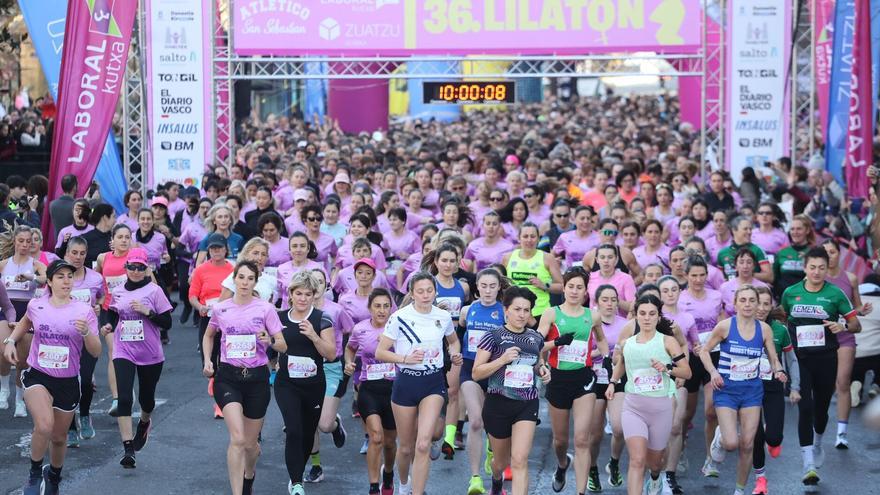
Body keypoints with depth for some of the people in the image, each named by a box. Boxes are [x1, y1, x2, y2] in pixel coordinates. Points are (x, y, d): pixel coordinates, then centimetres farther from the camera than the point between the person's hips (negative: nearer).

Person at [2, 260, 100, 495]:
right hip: (37, 376, -1)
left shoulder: (84, 310, -7)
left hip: (68, 382, 1)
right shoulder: (36, 305, -2)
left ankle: (54, 475, 44)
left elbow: (96, 352, -9)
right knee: (44, 425, -26)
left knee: (59, 437, 13)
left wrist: (86, 332, -26)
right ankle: (35, 475, -3)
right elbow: (25, 322, 24)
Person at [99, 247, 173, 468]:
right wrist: (109, 326, 0)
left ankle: (144, 423, 50)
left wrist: (147, 311, -19)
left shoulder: (154, 291, -4)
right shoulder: (117, 292, 6)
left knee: (146, 398, 14)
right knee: (124, 398, -14)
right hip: (123, 352, 1)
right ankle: (128, 448, -14)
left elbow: (167, 323, -6)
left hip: (150, 354, -1)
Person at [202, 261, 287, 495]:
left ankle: (249, 474, 45)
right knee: (237, 438, -19)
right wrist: (207, 361, 7)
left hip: (257, 378, 0)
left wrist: (270, 341, -23)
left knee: (250, 443, 11)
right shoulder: (220, 309, 1)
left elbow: (283, 345, -2)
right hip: (228, 377, 0)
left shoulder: (265, 309, -4)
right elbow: (208, 336, 21)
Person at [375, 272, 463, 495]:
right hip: (406, 383, -1)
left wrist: (455, 353, -1)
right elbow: (380, 352, -7)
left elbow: (453, 340, 21)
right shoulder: (399, 318, -9)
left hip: (433, 384, 1)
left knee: (423, 445, -16)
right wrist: (405, 358, -22)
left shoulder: (443, 317, 1)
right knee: (406, 447, 11)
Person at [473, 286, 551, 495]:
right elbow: (476, 373, -9)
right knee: (501, 461, 18)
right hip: (498, 403, -1)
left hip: (527, 405, 2)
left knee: (519, 460, -15)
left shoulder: (536, 338, 5)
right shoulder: (494, 336, -8)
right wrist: (502, 359, -22)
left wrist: (542, 369, 2)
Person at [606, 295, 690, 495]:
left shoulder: (668, 341, -3)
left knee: (654, 460, 17)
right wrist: (613, 383, 10)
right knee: (637, 460, -18)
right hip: (633, 407, 0)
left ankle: (655, 478, 54)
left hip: (661, 407, 0)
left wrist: (668, 368, -19)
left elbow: (687, 372, -2)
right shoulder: (625, 344, 5)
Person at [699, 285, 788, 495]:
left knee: (747, 444, 2)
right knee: (731, 443, -13)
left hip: (752, 390, 3)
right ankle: (720, 438, 25)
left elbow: (774, 360, 6)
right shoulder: (725, 326, -9)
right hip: (727, 389, -3)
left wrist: (778, 371, -15)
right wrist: (713, 372, -14)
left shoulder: (764, 329, -1)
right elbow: (704, 351, 2)